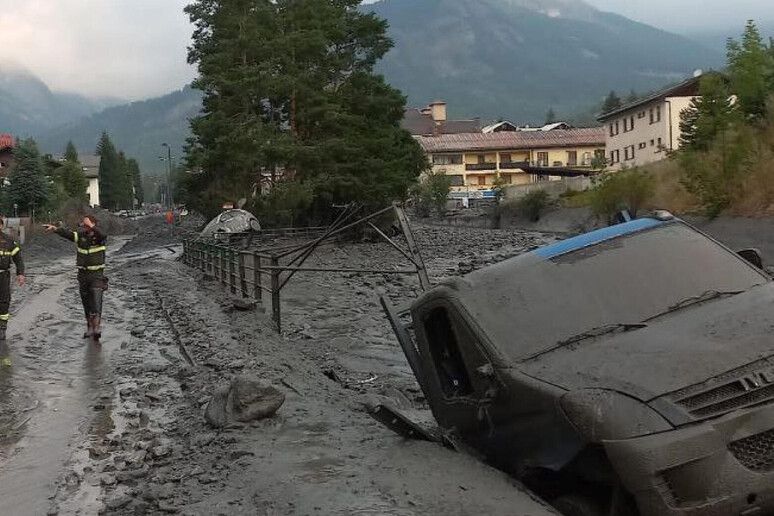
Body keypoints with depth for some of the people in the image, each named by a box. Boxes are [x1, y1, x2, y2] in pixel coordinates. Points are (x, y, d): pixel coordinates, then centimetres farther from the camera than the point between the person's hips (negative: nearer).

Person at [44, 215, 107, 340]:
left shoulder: (99, 237, -8)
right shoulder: (80, 236, 4)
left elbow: (102, 235, -32)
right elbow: (67, 233, -10)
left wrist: (91, 226, -46)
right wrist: (55, 228, -28)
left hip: (97, 275, -5)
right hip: (83, 274, 5)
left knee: (96, 301, -17)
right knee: (86, 304, 11)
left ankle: (97, 327, -22)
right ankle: (90, 328, 20)